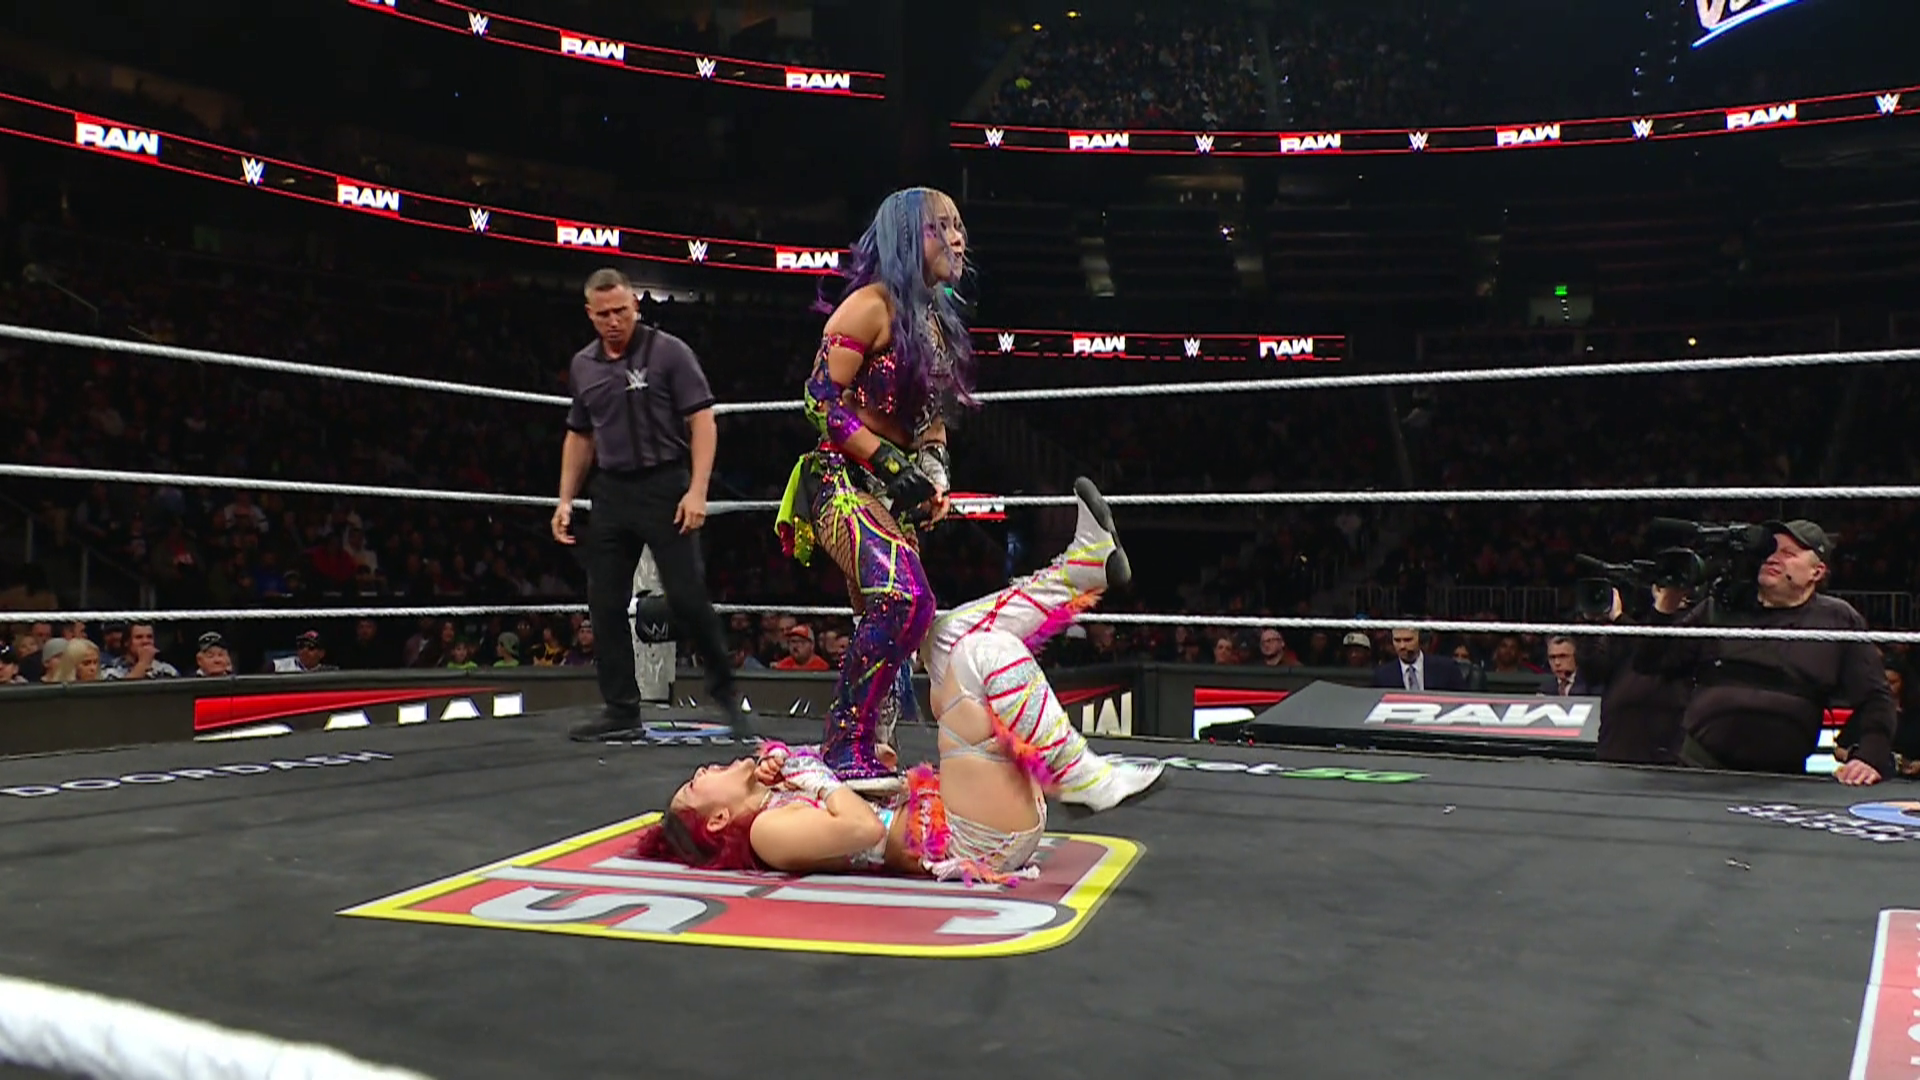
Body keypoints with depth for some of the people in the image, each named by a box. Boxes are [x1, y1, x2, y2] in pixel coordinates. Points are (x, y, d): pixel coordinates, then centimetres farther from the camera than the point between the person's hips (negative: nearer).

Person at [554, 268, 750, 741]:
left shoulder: (669, 352, -4)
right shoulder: (582, 366, 12)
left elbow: (702, 421, -7)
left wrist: (697, 490, -16)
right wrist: (565, 500, 15)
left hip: (665, 486, -5)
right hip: (611, 492, 5)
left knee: (687, 596, -8)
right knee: (605, 604, 3)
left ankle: (725, 691, 11)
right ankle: (621, 707, 13)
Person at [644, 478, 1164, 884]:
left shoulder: (777, 800, 19)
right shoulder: (767, 830, -8)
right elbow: (865, 829, -24)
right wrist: (816, 777, -10)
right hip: (980, 841, -9)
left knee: (957, 633, 11)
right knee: (985, 649, -20)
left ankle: (1088, 563, 2)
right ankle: (1087, 784, -16)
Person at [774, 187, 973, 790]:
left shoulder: (937, 319, 17)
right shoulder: (871, 304, -9)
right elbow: (823, 398, -14)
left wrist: (935, 470, 7)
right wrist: (891, 463, -19)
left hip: (894, 492, 9)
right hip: (845, 481, -9)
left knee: (887, 624, 7)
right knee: (906, 601, -27)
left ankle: (861, 756, 17)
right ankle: (846, 748, -18)